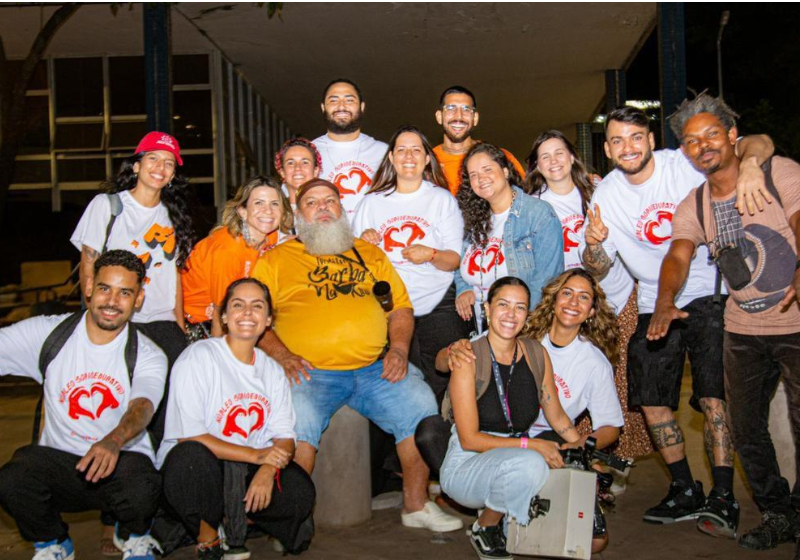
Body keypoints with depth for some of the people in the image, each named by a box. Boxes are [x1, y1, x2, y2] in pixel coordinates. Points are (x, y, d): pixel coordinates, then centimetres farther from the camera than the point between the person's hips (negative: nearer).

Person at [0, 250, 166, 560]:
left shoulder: (148, 357, -5)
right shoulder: (48, 332, 1)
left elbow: (142, 407, -23)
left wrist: (113, 441, -45)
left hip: (120, 462, -1)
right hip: (57, 461, 1)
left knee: (141, 486, -34)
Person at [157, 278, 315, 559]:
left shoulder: (272, 370, 10)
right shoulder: (200, 356, -8)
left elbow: (284, 438, 3)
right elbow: (188, 437, -16)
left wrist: (267, 471, -20)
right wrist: (255, 455, -22)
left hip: (249, 473, 4)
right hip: (196, 470, -4)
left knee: (300, 490, -23)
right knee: (191, 456, -37)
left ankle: (232, 521, 6)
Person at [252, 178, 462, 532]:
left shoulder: (369, 254, 24)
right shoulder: (275, 260, 14)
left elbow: (401, 306, 21)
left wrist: (399, 347, 2)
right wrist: (282, 356, -10)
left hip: (376, 368, 3)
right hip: (310, 371, -2)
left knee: (421, 406, -18)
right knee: (297, 418, -32)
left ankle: (416, 505, -1)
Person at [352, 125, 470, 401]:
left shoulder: (443, 199, 10)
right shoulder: (371, 203, 13)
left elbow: (454, 261, 3)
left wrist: (431, 254, -17)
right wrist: (362, 243, -6)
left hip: (438, 307, -1)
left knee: (439, 386, -9)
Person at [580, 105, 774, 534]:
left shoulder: (686, 164, -11)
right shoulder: (605, 196, 0)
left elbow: (759, 142, -13)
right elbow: (597, 270, 3)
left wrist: (749, 164, -36)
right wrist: (593, 244, -20)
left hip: (706, 294, -4)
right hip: (654, 306, 5)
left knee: (712, 398, -14)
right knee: (652, 402, 5)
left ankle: (723, 496, -3)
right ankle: (686, 493, 20)